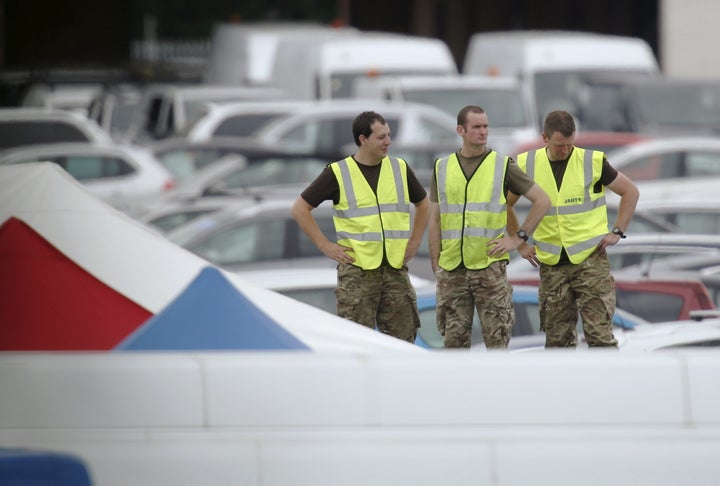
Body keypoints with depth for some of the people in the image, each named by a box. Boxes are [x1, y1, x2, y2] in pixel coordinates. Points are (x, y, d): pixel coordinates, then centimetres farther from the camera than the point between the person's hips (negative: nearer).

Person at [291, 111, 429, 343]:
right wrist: (326, 246, -4)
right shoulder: (338, 173, -4)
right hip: (357, 270, -4)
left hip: (395, 269, 4)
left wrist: (414, 241, 12)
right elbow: (300, 209, 0)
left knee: (402, 339, 4)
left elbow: (423, 203, 23)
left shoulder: (400, 169, 8)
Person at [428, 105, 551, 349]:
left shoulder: (502, 165, 3)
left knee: (497, 338, -3)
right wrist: (436, 265, 4)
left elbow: (542, 201, 7)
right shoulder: (442, 168, 10)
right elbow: (435, 221, 11)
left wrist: (518, 238, 0)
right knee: (454, 337, 4)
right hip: (452, 268, 2)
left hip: (489, 264, -2)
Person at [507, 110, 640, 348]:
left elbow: (630, 192, 8)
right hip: (551, 264, 3)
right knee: (557, 337, 7)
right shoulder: (528, 165, 1)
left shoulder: (593, 162, -5)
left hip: (590, 257, -3)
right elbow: (505, 204, 15)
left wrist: (617, 232, 1)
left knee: (599, 332, -9)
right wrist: (520, 244, 9)